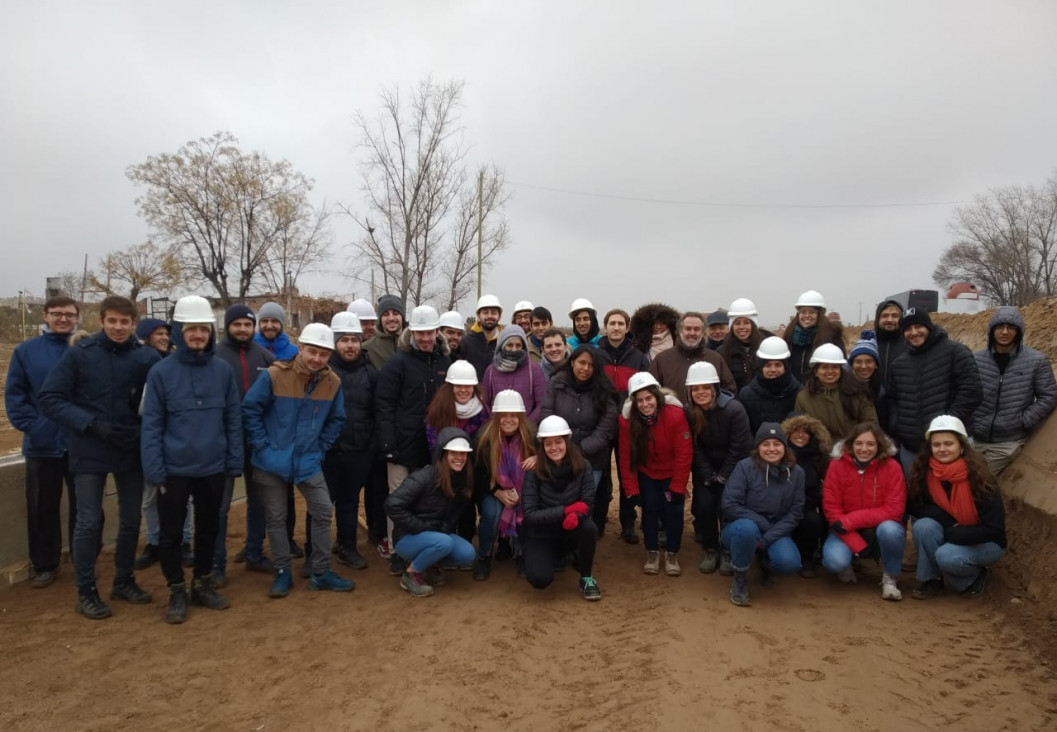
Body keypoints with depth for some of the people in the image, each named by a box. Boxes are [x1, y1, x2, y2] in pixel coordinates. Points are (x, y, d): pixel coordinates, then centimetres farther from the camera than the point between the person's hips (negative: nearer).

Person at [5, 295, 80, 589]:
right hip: (41, 444, 1)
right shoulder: (25, 351, 1)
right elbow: (14, 394, 0)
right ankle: (44, 565, 27)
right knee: (42, 509, 12)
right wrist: (30, 425, -12)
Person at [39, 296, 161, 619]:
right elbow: (50, 399, -8)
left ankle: (124, 580, 29)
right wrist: (93, 424, -18)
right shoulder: (79, 354, -8)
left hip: (132, 451, 2)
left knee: (131, 519, 12)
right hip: (90, 452, -2)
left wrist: (143, 428, -14)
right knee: (89, 522, 2)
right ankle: (86, 590, 18)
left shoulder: (148, 357, -5)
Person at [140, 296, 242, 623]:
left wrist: (235, 463, 0)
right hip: (174, 470, -2)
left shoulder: (223, 371, -1)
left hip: (213, 469, 2)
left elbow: (233, 420, 3)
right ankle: (177, 592, 26)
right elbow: (151, 425, -7)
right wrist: (154, 471, -11)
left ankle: (203, 584, 33)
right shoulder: (161, 372, -8)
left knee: (208, 529, 16)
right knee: (171, 533, 9)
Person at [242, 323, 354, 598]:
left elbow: (336, 420, 8)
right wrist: (262, 445, -12)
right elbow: (250, 410, -10)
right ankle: (282, 573, 22)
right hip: (273, 461, -3)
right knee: (276, 518, 7)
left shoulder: (332, 382, -5)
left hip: (308, 461, 3)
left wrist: (320, 448, 1)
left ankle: (321, 573, 15)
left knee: (323, 512, 2)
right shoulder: (274, 375, -17)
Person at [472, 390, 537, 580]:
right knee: (491, 512, -30)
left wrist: (538, 459, -27)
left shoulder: (531, 434, -16)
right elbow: (478, 475, -8)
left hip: (522, 491, 1)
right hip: (492, 491, -1)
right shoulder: (485, 438, -17)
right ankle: (484, 558, -3)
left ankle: (524, 555, 2)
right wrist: (498, 493, -22)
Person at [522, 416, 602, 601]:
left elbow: (587, 504, -12)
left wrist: (576, 514, -35)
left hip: (572, 531, 1)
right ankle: (556, 556, 13)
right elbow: (530, 515, -19)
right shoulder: (533, 472, -18)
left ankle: (587, 578, -5)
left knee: (589, 528, -33)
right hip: (542, 535, -1)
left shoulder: (582, 467, -13)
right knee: (539, 579, -25)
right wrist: (566, 510, -26)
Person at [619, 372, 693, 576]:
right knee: (650, 508, -4)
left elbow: (684, 454, -22)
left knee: (673, 509, -6)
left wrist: (677, 487, -19)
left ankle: (672, 553, 14)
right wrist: (632, 489, -13)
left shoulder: (675, 414, -30)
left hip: (672, 473, -1)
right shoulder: (627, 419, -23)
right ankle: (652, 552, 15)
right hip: (646, 473, 1)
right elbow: (626, 456, -14)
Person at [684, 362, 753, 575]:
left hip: (733, 468, -3)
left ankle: (729, 552, 7)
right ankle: (710, 551, 11)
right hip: (705, 468, 3)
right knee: (704, 505, -11)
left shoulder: (734, 409, -23)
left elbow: (739, 448, -18)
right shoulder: (688, 412, -12)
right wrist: (708, 476, -12)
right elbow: (695, 448, -6)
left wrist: (724, 476, -16)